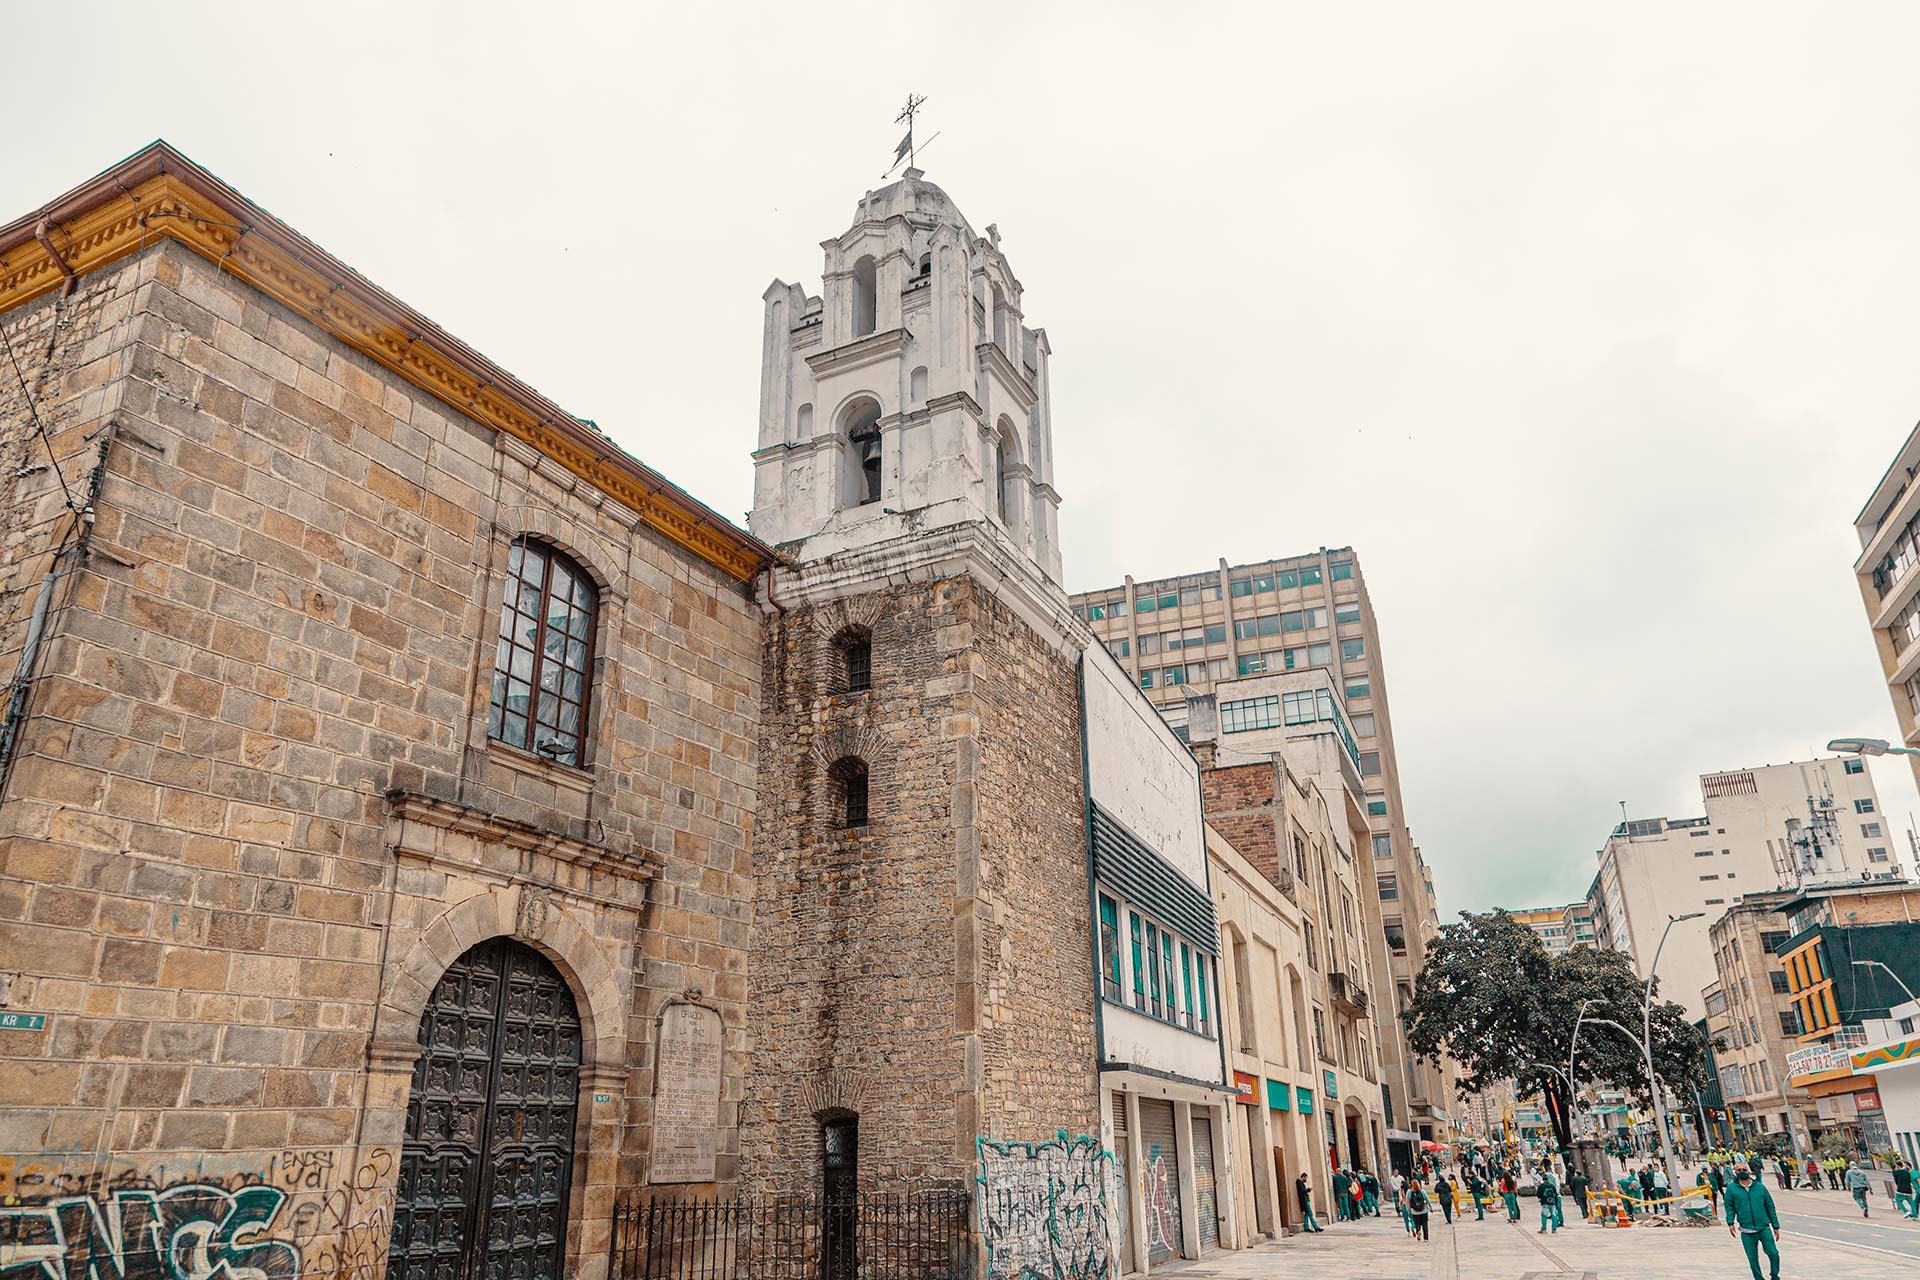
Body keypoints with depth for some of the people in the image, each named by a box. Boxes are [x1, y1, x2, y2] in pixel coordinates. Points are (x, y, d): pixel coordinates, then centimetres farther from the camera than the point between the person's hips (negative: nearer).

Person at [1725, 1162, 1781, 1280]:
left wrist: (1775, 1226, 8)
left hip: (1764, 1228, 0)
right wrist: (1730, 1222, -9)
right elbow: (1730, 1207, 4)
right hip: (1746, 1232, 0)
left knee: (1773, 1253, -3)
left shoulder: (1760, 1186, 4)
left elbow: (1770, 1206, 9)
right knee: (1753, 1258, 5)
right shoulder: (1732, 1188, 1)